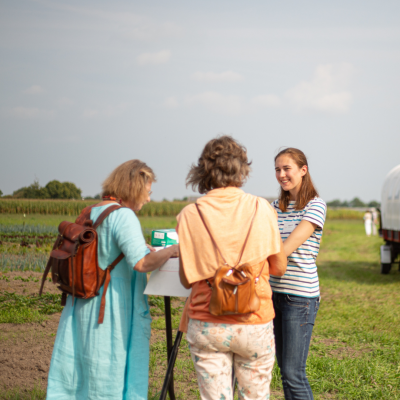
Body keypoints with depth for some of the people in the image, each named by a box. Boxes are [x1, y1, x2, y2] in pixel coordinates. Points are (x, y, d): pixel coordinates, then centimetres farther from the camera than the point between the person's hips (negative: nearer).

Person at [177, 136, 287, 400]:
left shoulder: (190, 215, -5)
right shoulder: (261, 209, -5)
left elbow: (187, 279, 0)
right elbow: (279, 268, 3)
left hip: (206, 326, 0)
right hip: (254, 324, 0)